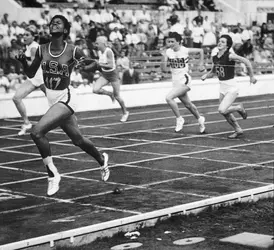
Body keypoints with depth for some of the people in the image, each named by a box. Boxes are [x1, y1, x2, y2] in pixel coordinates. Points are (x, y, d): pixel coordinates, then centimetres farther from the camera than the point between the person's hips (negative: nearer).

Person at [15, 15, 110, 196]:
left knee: (37, 132, -22)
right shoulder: (42, 50, -1)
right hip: (52, 99, 6)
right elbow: (31, 74, 6)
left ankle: (53, 174, -8)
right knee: (77, 139, 20)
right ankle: (102, 159, 48)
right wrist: (23, 62, -10)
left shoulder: (73, 51, -14)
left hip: (65, 98, -6)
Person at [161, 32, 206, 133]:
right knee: (188, 104, 18)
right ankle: (200, 119, 41)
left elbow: (200, 51, 3)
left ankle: (179, 119, -8)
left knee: (168, 98, -23)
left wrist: (201, 64, 3)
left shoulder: (185, 50, -13)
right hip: (175, 82, 6)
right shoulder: (168, 52, -2)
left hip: (184, 80, -6)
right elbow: (163, 69, -3)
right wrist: (164, 62, -22)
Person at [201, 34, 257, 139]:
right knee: (225, 113, 11)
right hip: (222, 88, 7)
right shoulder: (215, 58, 4)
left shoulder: (229, 55, -16)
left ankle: (239, 108, 8)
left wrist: (252, 77, -11)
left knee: (222, 110, -20)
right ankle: (238, 130, 31)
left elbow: (246, 61, -16)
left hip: (232, 88, -7)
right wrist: (206, 75, -1)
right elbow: (212, 71, 20)